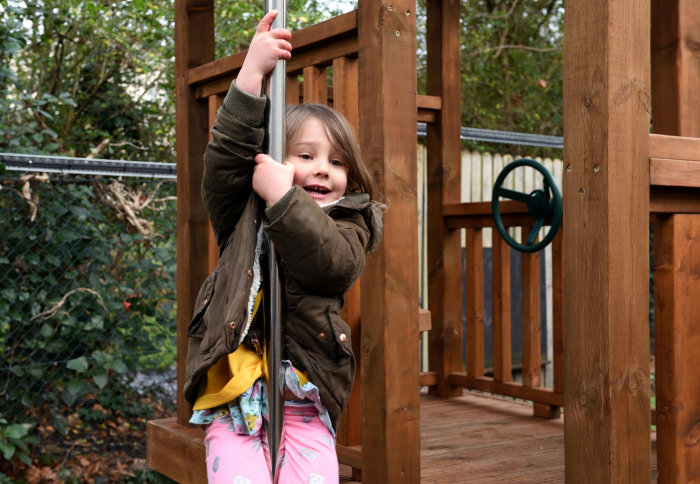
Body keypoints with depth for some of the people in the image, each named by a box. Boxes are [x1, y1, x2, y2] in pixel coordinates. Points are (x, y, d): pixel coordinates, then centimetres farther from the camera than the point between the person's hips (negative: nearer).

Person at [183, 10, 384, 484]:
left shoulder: (349, 223, 9)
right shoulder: (241, 214, 12)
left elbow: (334, 263, -11)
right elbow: (226, 161, -5)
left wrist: (282, 196, -14)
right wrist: (251, 75, -11)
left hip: (305, 393, 0)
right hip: (233, 394, 0)